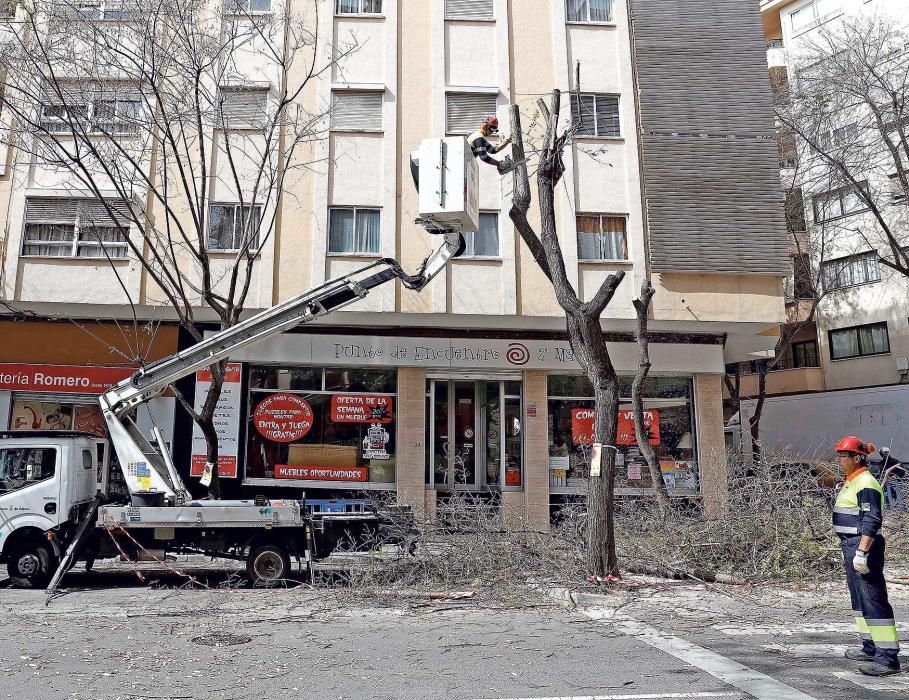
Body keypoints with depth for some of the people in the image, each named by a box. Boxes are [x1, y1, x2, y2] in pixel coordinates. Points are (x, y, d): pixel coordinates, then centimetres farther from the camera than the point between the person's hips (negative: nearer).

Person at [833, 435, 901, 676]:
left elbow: (871, 521, -22)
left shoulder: (866, 483, -15)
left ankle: (888, 658, -7)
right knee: (859, 599, 18)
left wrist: (862, 552, -26)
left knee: (872, 600, -10)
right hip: (852, 546, 11)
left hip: (864, 547, -11)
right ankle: (870, 647, 29)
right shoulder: (850, 482, 16)